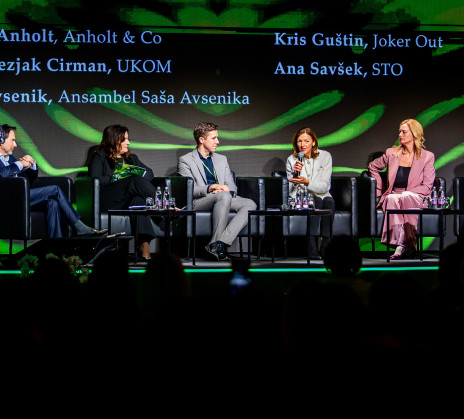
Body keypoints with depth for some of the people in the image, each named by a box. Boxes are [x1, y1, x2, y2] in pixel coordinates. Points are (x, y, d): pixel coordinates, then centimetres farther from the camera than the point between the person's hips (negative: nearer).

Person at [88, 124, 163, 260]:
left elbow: (149, 173, 19)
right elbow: (95, 179, 0)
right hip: (107, 201, -4)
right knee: (137, 180, -31)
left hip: (130, 199, 4)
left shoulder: (131, 158, 33)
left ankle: (144, 245, -54)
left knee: (139, 200, -37)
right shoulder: (99, 158, 18)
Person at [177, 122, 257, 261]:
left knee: (250, 204, -23)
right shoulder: (185, 160, 8)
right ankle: (216, 243, -37)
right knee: (224, 196, -37)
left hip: (225, 199, 6)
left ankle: (220, 242, -37)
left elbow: (231, 185, 18)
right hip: (198, 202, -6)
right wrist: (210, 188, -20)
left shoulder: (221, 159, 26)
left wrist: (229, 190, -8)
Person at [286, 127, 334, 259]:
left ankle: (325, 247, -36)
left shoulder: (325, 156, 2)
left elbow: (324, 186, -7)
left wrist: (306, 182, -24)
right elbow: (291, 191, 1)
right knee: (316, 201, -35)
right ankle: (312, 248, -43)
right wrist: (295, 175, -17)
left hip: (322, 196, 1)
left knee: (329, 202, -34)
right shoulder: (291, 160, 4)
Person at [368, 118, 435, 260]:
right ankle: (400, 246, -49)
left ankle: (406, 245, -46)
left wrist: (404, 193, -12)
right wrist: (381, 189, 18)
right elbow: (372, 167, 29)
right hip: (393, 195, 2)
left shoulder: (427, 157, 5)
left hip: (414, 198, -2)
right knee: (392, 199, -37)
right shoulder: (391, 153, 12)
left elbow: (426, 187, 0)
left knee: (406, 198, -39)